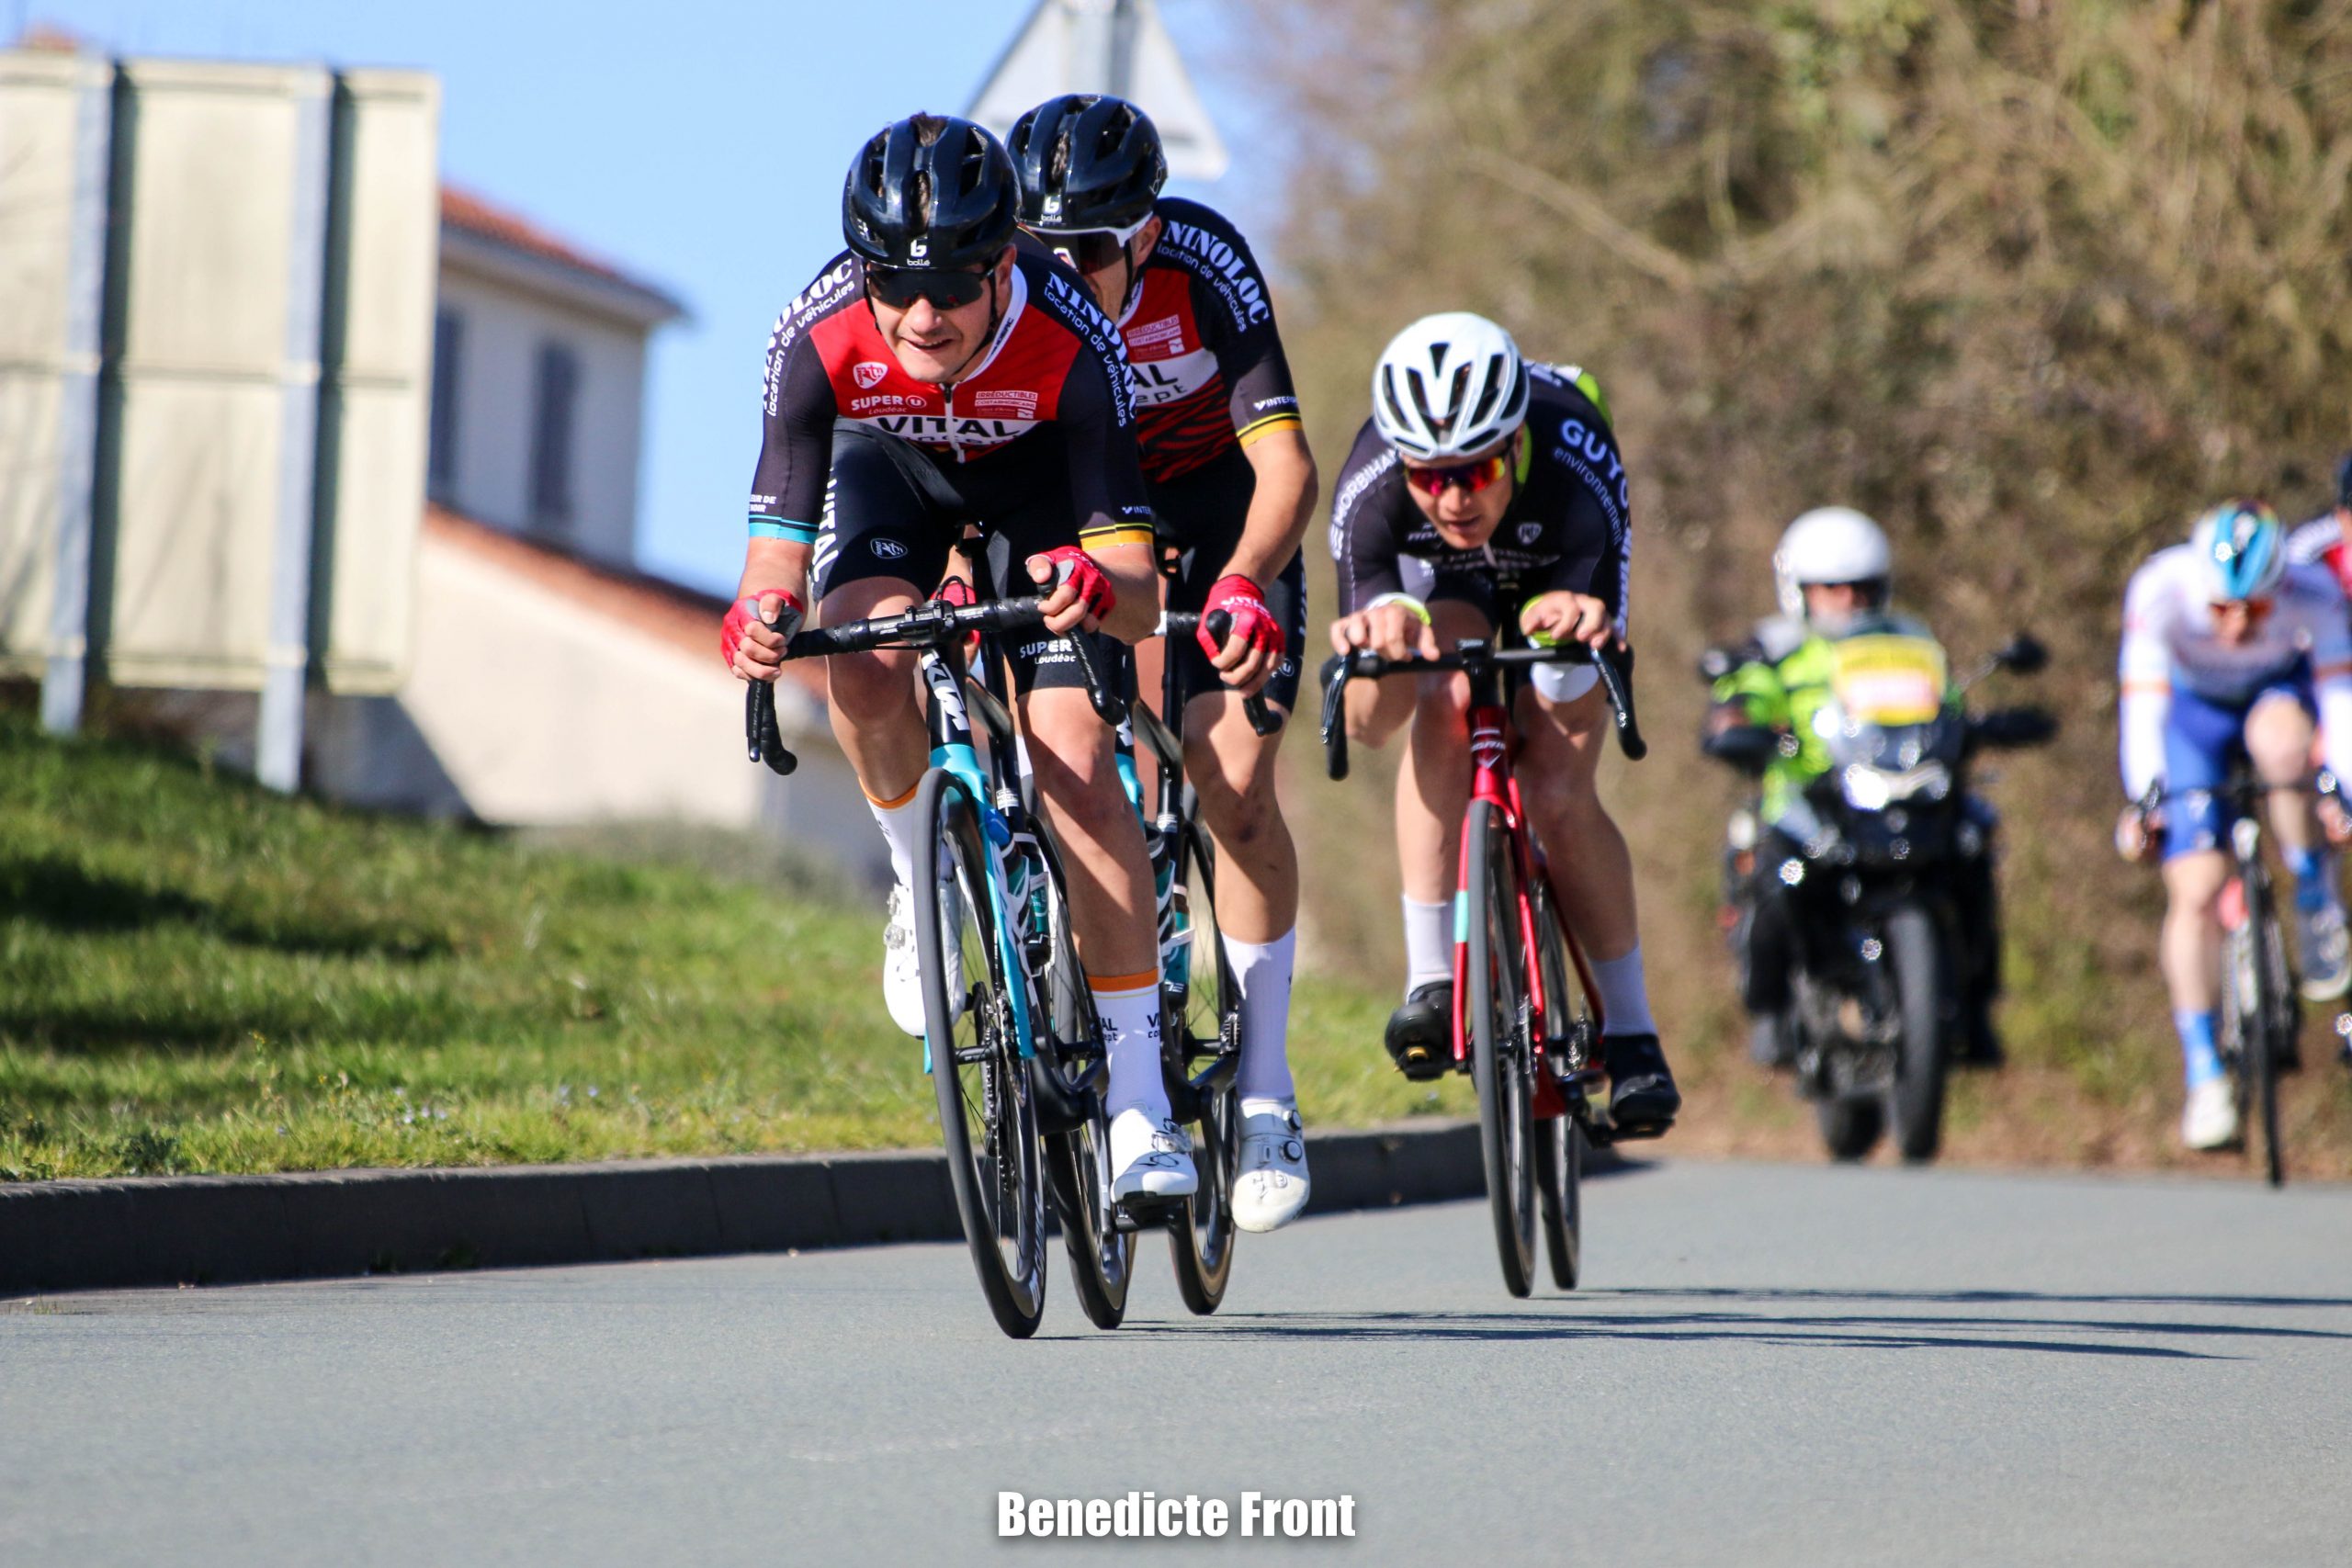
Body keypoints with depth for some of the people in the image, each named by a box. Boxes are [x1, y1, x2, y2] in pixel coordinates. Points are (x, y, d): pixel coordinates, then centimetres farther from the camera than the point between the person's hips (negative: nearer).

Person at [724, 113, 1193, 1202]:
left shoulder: (1067, 342, -38)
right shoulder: (819, 337, -35)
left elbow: (1141, 593, -39)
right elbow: (775, 553, -33)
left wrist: (1097, 587, -62)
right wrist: (760, 617, -55)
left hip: (1036, 472, -1)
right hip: (891, 464, 1)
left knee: (1074, 758, -16)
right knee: (868, 670, -30)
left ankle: (1140, 1094, -9)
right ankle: (922, 881, 2)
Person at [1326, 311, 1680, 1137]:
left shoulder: (1575, 463, -41)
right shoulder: (1370, 488, -37)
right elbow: (1362, 726, -37)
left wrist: (1570, 632, -63)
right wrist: (1380, 633, -59)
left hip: (1558, 574, -1)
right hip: (1444, 583, 1)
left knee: (1559, 797, -17)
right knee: (1446, 707, -31)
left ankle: (1631, 1031, 0)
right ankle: (1430, 982, -25)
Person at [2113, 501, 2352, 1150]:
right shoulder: (2161, 590, -34)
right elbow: (2143, 699, -34)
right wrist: (2142, 798, -43)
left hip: (2280, 689, 0)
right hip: (2194, 707, 0)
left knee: (2280, 740, -38)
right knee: (2194, 892, -12)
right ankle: (2203, 1073, -2)